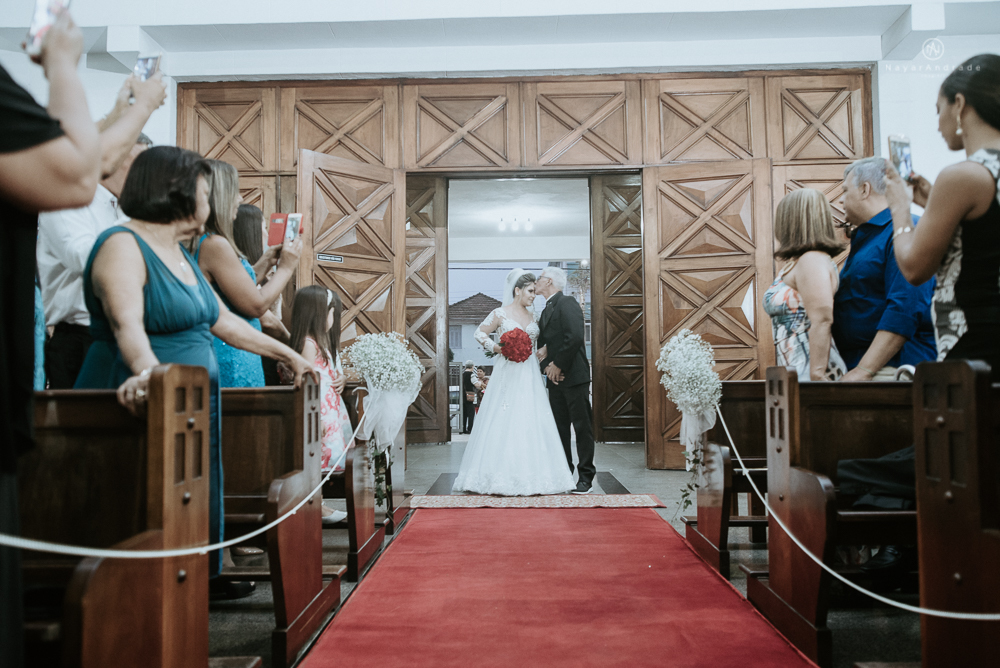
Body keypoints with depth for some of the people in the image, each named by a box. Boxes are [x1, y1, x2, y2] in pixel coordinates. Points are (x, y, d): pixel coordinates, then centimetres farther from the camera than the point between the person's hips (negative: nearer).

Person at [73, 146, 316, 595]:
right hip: (144, 408, -9)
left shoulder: (181, 254, 18)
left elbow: (223, 321, 22)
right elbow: (127, 322, -30)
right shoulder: (123, 246, -12)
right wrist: (148, 369, -50)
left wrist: (288, 355, 22)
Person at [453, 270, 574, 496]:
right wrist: (497, 348, -10)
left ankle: (530, 474, 9)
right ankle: (502, 474, 2)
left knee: (531, 422, 2)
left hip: (529, 375, 5)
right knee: (504, 422, -5)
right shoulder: (500, 314, -3)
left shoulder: (533, 316, 13)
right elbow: (480, 333, 1)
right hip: (507, 373, -5)